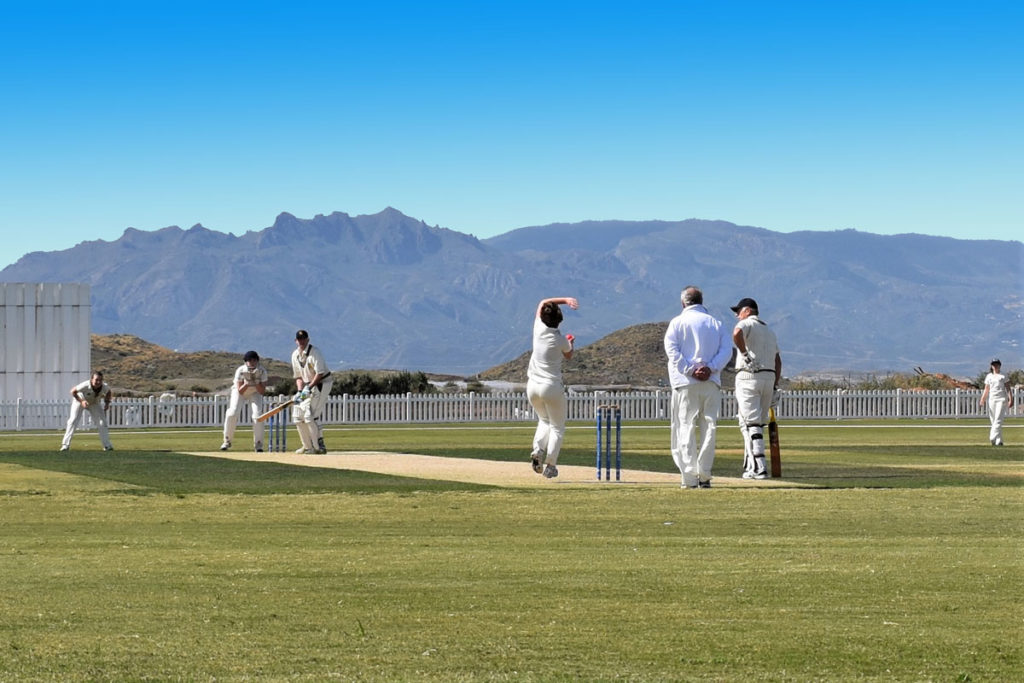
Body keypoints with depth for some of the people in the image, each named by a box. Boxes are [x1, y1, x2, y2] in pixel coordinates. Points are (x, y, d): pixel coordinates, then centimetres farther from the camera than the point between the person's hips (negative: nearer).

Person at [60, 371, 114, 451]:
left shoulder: (105, 387, -28)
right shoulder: (85, 385, -40)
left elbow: (108, 392, -2)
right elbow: (73, 391, -24)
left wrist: (107, 403, -12)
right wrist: (81, 401, -32)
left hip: (94, 403, 3)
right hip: (79, 400, -3)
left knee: (102, 422, -2)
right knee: (73, 420, -14)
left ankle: (107, 445, 9)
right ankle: (66, 444, -12)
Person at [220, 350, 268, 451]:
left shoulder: (262, 371, -25)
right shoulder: (240, 371, -28)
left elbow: (263, 392, -23)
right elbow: (240, 391, -26)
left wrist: (256, 381, -37)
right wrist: (247, 382, -41)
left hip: (255, 393, 1)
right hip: (239, 391, -1)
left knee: (257, 415, -19)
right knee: (232, 413, -19)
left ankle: (258, 444, -6)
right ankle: (227, 441, -1)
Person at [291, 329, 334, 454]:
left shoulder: (315, 352, -17)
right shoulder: (295, 355, 7)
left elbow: (320, 373, -22)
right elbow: (298, 376, 11)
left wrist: (309, 388, -27)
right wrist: (300, 391, -5)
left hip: (322, 383, -8)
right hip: (308, 385, 8)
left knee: (310, 415, -19)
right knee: (297, 414, 7)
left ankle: (319, 446, -17)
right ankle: (307, 446, 17)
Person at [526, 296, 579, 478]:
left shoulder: (539, 328, -4)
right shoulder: (561, 341, -11)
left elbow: (543, 303, 13)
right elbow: (568, 356, 12)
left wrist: (564, 299, 8)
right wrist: (571, 343, 30)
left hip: (532, 386, 4)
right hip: (552, 386, -4)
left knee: (544, 420, 25)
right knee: (557, 427, 10)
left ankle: (538, 449, 0)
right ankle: (550, 465, 1)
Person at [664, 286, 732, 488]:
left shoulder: (678, 322, 5)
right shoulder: (716, 323, 14)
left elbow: (671, 349, -8)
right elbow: (727, 350, 3)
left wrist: (689, 370, -11)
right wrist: (710, 368, -7)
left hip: (685, 382, -2)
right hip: (712, 383, 2)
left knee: (685, 428, -1)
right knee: (709, 428, 7)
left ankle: (689, 477, -8)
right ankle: (704, 475, 3)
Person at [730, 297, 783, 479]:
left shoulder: (747, 324, -1)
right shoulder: (769, 331, 23)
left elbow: (737, 333, -27)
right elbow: (778, 361, 21)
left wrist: (744, 353, -17)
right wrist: (775, 387, 19)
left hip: (748, 377, -7)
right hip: (769, 378, 7)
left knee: (750, 423, -8)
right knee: (758, 423, 15)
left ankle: (759, 468, -16)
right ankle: (750, 466, 18)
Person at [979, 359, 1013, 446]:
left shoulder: (1003, 376, 6)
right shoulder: (989, 376, 16)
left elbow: (1008, 389, 2)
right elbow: (986, 390, 17)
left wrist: (1010, 400, -9)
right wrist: (982, 400, 3)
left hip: (1001, 399, -4)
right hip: (991, 399, 4)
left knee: (998, 419, -17)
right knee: (993, 421, 2)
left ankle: (993, 438, -30)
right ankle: (999, 441, 10)